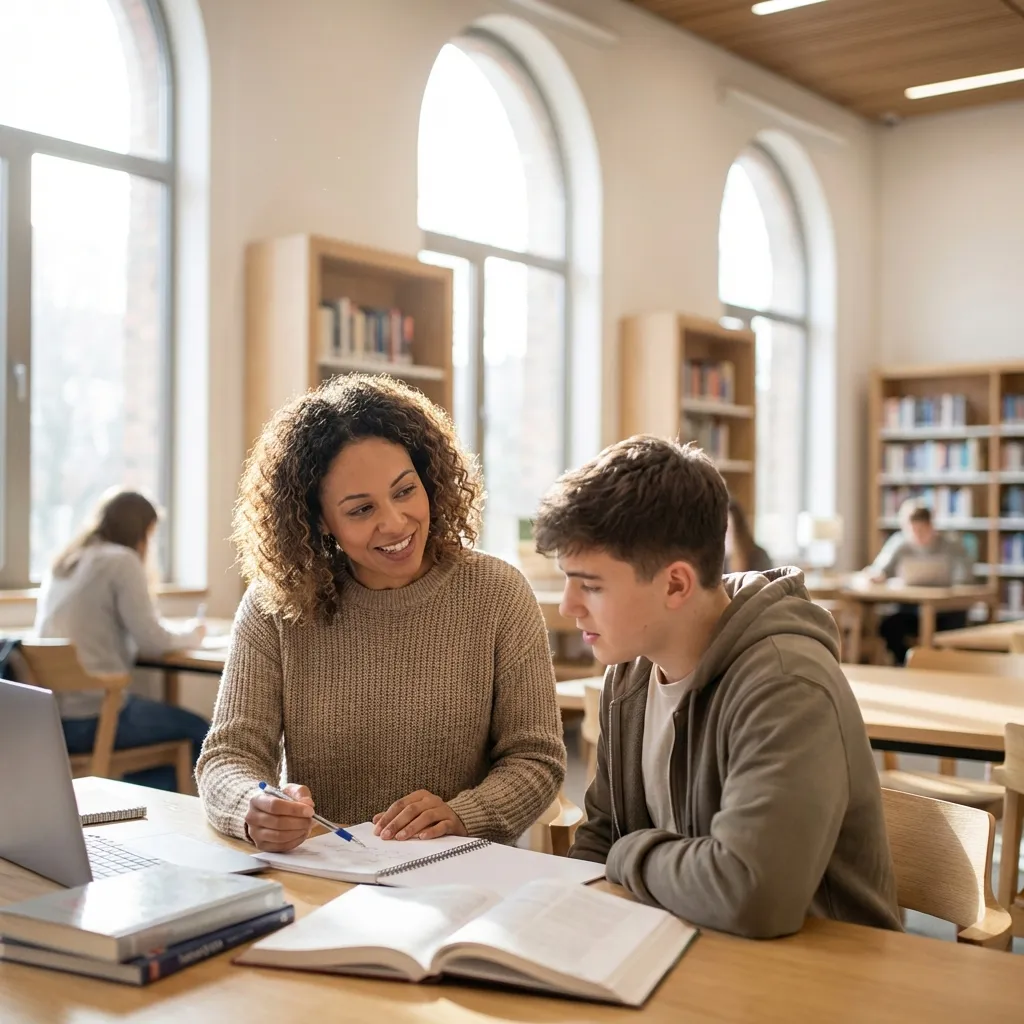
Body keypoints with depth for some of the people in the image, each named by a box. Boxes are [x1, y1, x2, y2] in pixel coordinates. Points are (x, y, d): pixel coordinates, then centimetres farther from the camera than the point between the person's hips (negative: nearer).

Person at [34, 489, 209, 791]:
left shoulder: (61, 564, 14)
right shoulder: (121, 561, -8)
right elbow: (152, 642, -11)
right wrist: (191, 635, 9)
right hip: (91, 716, -8)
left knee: (166, 730, 25)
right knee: (198, 732, 10)